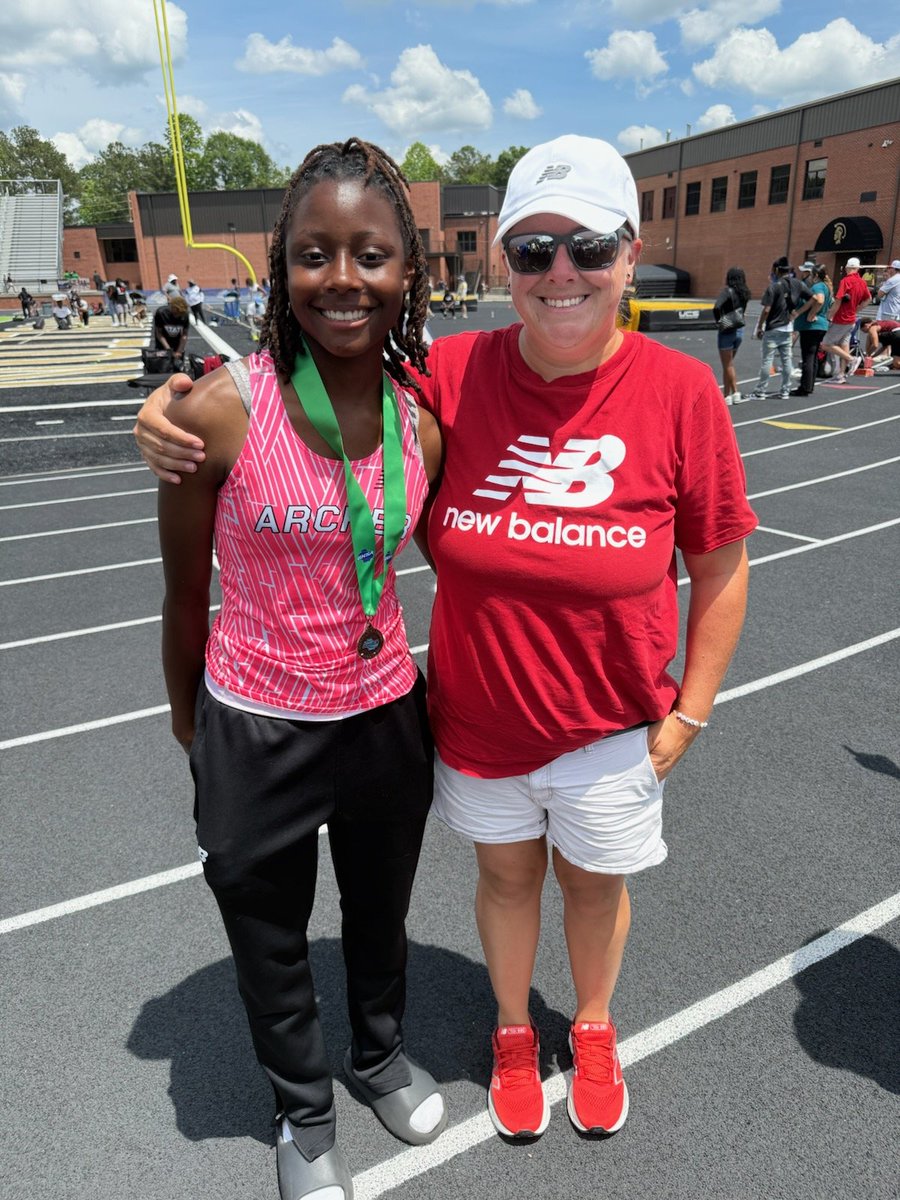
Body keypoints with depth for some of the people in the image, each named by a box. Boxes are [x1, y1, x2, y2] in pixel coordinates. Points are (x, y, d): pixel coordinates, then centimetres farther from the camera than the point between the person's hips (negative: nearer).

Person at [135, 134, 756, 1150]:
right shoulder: (452, 375, -14)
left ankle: (593, 1027, 58)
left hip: (611, 730, 0)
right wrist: (184, 412, -18)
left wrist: (686, 715, -3)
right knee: (507, 875, 24)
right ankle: (513, 1033, 57)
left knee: (594, 882, 23)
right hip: (476, 721, 1)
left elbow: (721, 566, -5)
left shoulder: (680, 391, -15)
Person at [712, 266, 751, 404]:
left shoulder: (728, 291, -15)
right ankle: (726, 395, 17)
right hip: (739, 330, 7)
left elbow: (716, 308, -27)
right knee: (728, 364, 16)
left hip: (727, 331, -7)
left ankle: (735, 394, 5)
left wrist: (719, 321, -14)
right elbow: (742, 309, 7)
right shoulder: (744, 292, 5)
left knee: (728, 365, 3)